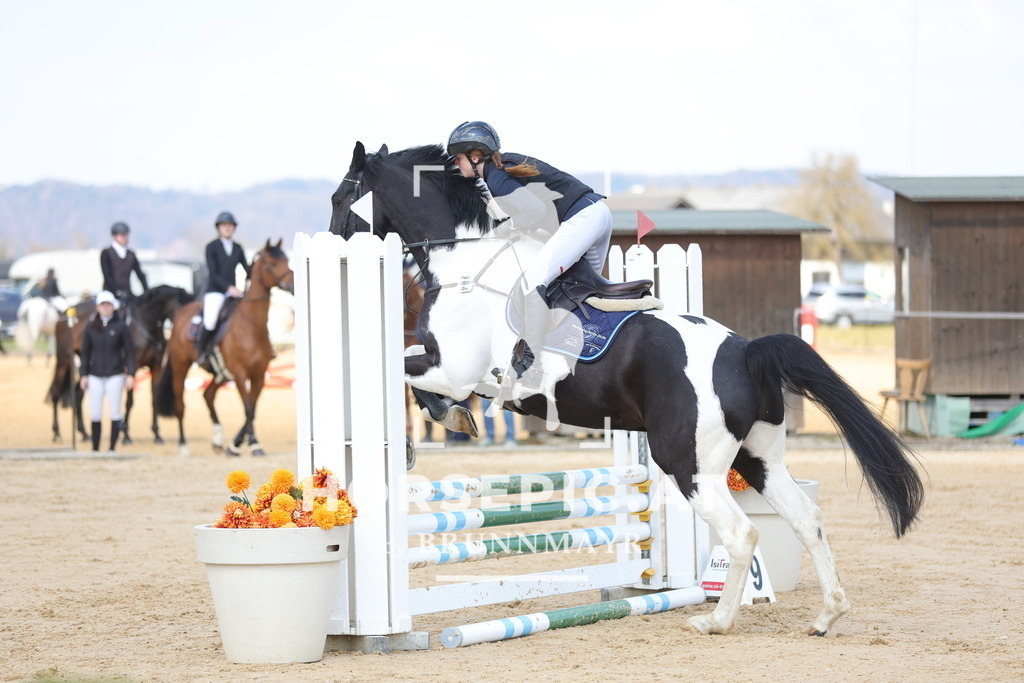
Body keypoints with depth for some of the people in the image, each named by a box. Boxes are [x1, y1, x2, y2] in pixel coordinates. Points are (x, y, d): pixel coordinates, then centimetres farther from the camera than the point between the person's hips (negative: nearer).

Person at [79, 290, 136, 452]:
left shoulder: (121, 326, -3)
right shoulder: (91, 326, 3)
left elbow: (129, 352, -2)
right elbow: (85, 351, 6)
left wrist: (131, 375, -9)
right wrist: (84, 375, 1)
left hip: (115, 375, -2)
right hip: (95, 375, 2)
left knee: (115, 413, 0)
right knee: (95, 414, 4)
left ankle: (112, 449, 5)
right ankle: (95, 449, 12)